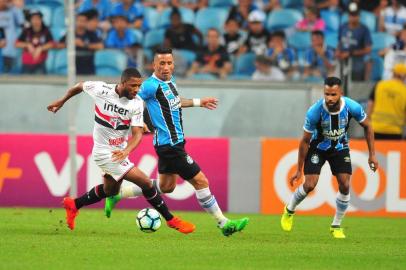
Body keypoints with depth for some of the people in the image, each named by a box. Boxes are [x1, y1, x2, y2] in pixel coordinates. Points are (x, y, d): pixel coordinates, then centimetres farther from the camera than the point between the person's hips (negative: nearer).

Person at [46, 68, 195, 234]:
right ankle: (171, 220, 0)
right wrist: (62, 101, 16)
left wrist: (126, 151, -33)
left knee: (110, 190, 26)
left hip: (119, 152, 6)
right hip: (105, 152, -6)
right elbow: (80, 86, 2)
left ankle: (73, 205, 45)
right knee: (145, 183, -11)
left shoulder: (137, 103, -11)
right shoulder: (101, 90, -18)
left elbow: (137, 133, -13)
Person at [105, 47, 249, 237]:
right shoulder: (151, 86, -19)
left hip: (174, 142, 10)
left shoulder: (170, 81, 9)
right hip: (169, 145, -10)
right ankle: (224, 224, 3)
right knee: (200, 181, -6)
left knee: (166, 186, 22)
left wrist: (198, 102, 31)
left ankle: (117, 195, 29)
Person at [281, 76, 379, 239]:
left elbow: (367, 127, -5)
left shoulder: (352, 107, -27)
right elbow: (305, 141, -18)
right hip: (318, 147, -2)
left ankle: (336, 226, 10)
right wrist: (299, 169, -12)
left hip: (340, 147, 2)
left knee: (344, 186, -9)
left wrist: (372, 155, -6)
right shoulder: (314, 112, -32)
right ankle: (289, 210, 17)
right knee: (310, 184, -14)